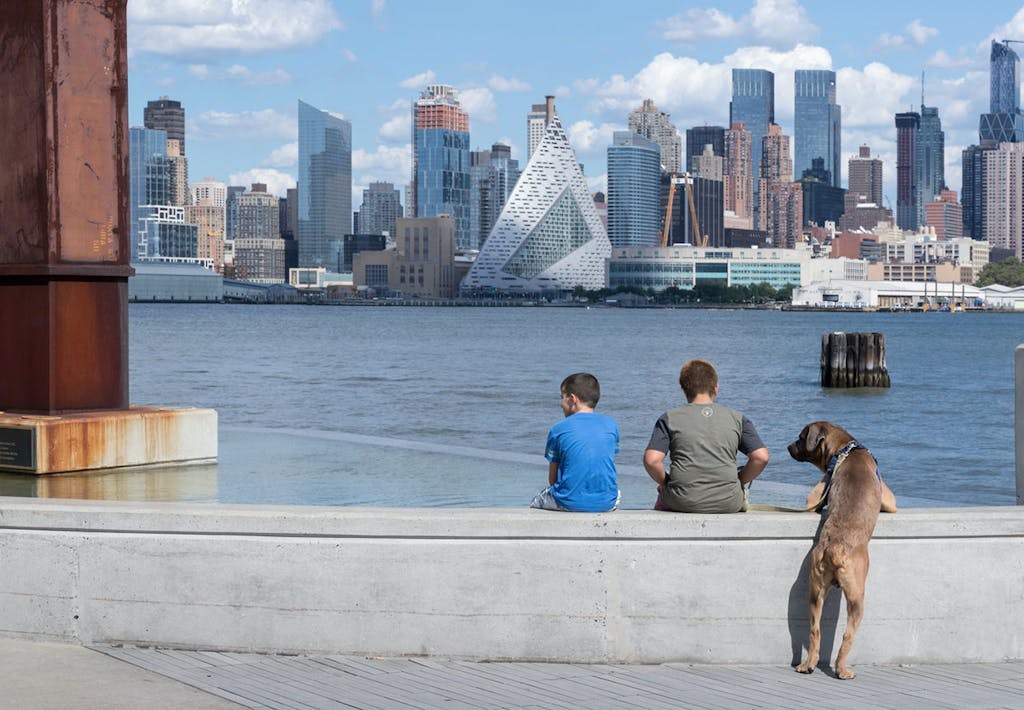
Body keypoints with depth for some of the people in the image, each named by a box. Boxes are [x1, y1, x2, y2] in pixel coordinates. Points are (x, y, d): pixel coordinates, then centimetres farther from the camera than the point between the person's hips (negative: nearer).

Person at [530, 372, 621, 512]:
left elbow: (552, 479, 2)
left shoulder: (558, 429, -2)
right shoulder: (611, 425, 6)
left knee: (537, 500, 28)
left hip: (570, 503, -3)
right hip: (607, 503, 3)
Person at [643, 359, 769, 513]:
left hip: (683, 503, -1)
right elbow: (761, 457, -1)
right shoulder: (736, 418, 8)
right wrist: (739, 482, 13)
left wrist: (665, 482, 10)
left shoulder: (669, 418, 3)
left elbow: (651, 460, -8)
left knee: (662, 499, 35)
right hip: (728, 503, 1)